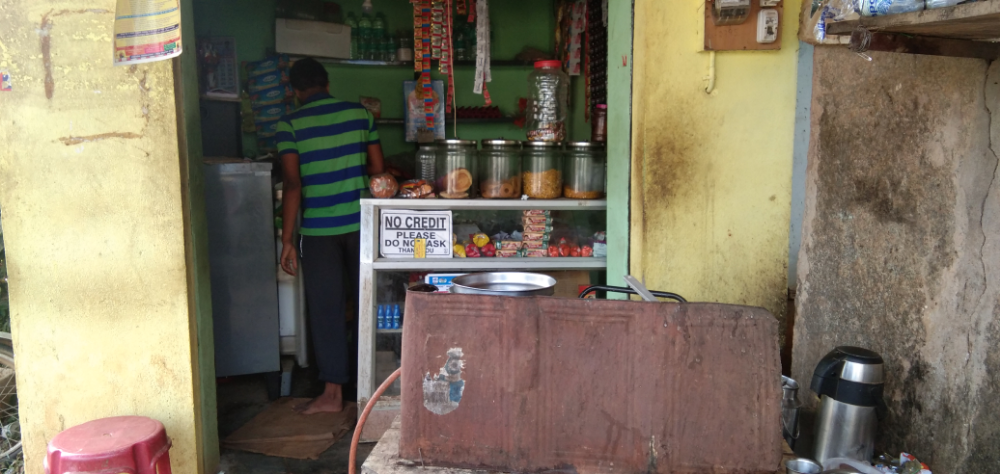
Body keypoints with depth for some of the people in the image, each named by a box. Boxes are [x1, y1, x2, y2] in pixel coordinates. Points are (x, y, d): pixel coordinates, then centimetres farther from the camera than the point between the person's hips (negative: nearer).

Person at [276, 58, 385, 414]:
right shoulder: (361, 114, 4)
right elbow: (378, 169, 6)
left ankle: (333, 392, 7)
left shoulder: (290, 125, -5)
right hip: (362, 224, 3)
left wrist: (287, 240, -8)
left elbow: (293, 184, -11)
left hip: (319, 230, -3)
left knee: (326, 308, 3)